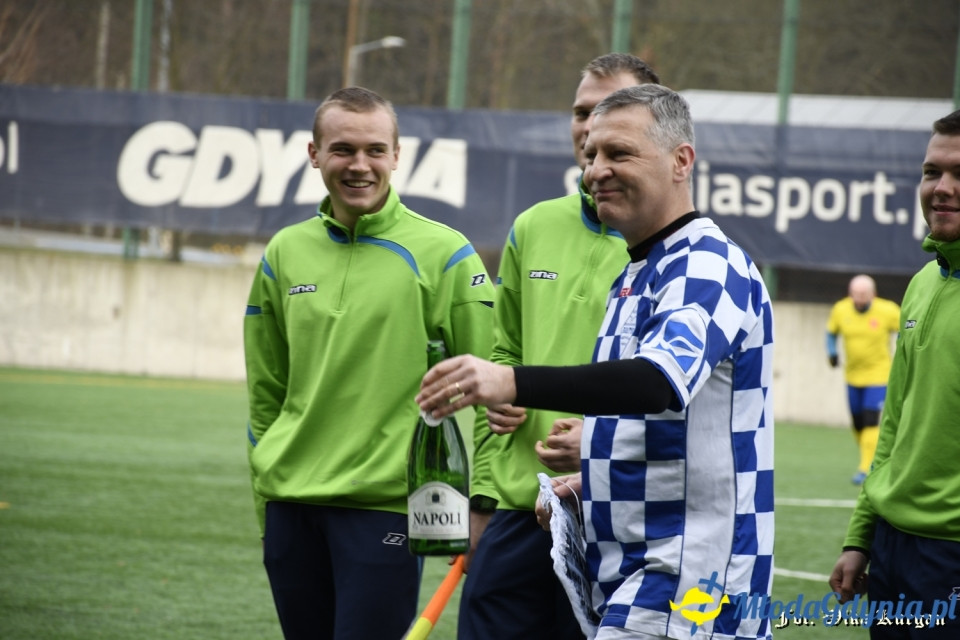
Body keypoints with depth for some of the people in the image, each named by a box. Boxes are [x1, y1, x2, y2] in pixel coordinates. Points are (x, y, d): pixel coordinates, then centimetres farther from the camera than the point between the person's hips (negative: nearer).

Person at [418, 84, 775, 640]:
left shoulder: (708, 267, -13)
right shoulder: (635, 275, 20)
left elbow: (661, 381, -33)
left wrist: (512, 383, -44)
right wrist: (594, 482, 12)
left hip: (681, 586, -10)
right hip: (628, 575, 10)